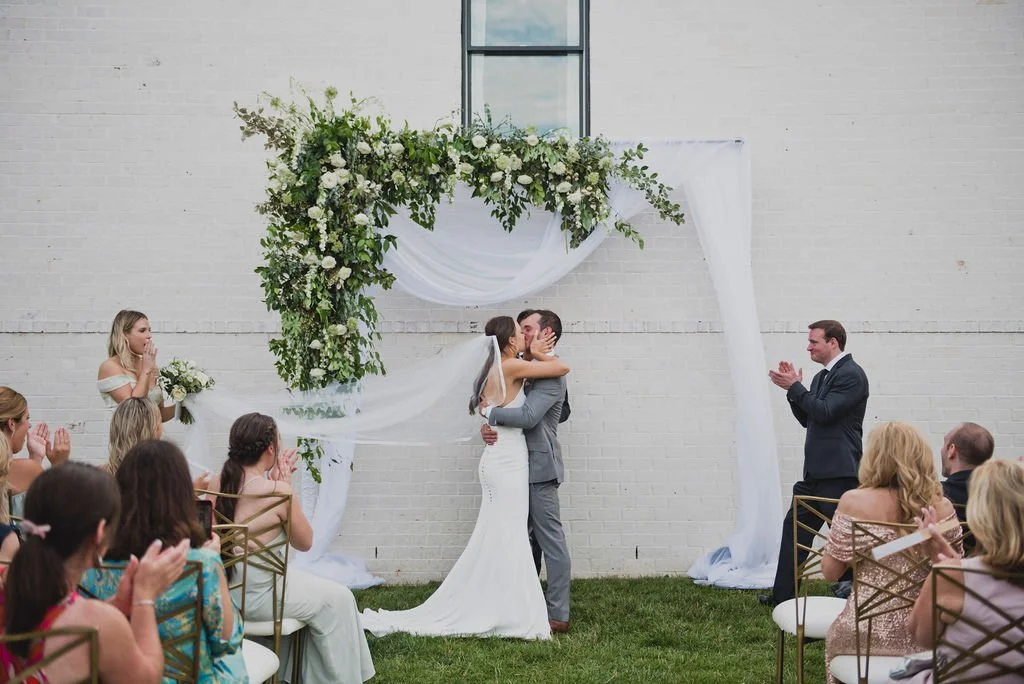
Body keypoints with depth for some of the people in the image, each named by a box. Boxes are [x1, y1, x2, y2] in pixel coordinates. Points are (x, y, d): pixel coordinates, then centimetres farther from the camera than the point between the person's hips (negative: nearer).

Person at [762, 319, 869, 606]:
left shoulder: (851, 374, -12)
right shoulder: (822, 376, 17)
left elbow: (825, 412, -20)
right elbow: (808, 419, 19)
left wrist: (794, 387, -13)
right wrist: (793, 388, 6)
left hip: (838, 472, -10)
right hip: (817, 470, 10)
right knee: (795, 525, 12)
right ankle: (784, 595, 18)